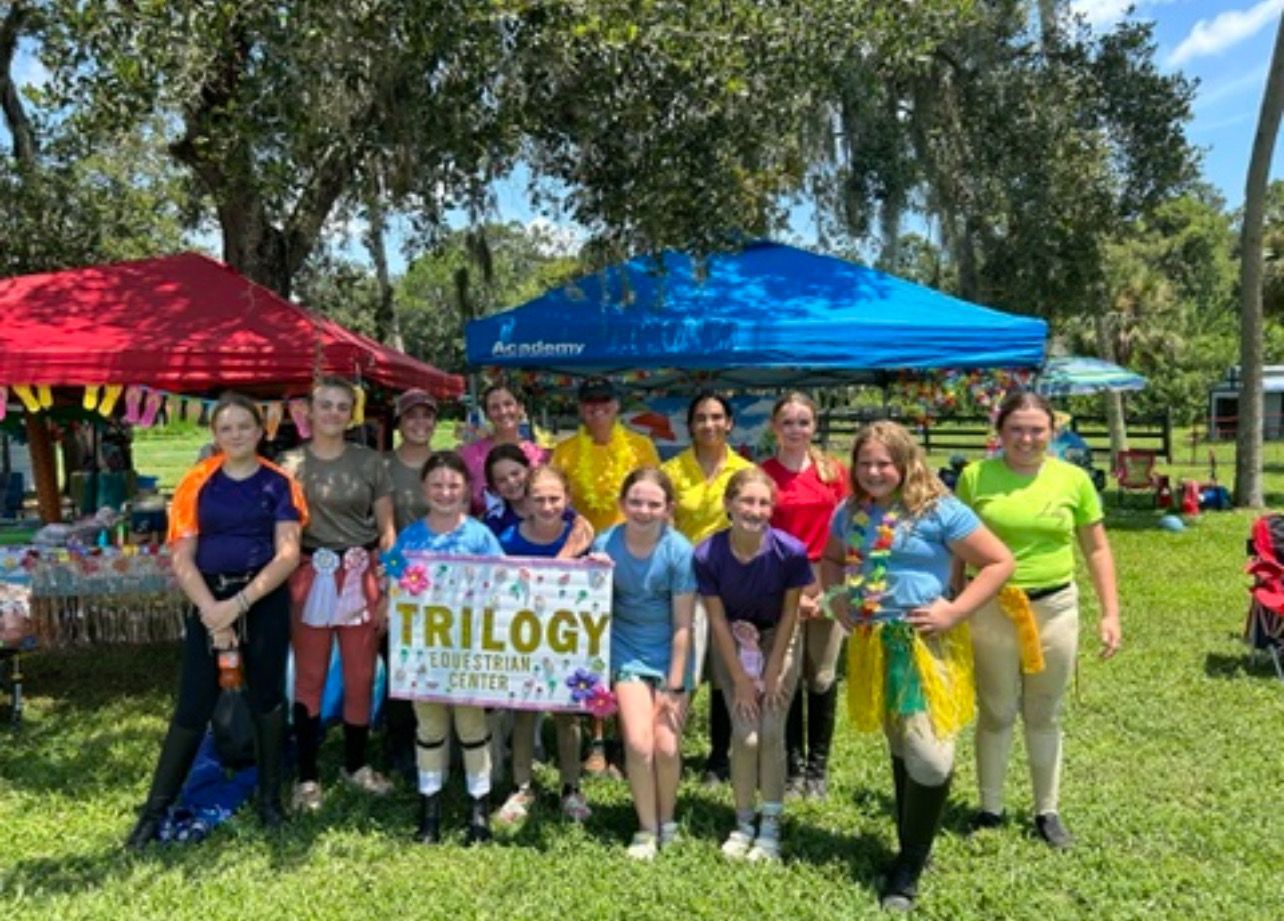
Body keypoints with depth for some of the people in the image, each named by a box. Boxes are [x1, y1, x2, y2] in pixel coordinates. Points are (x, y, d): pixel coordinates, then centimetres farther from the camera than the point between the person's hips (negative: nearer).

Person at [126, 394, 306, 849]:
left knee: (267, 699, 9)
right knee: (192, 706, 1)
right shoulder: (198, 483, 1)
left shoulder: (279, 483, -1)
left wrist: (239, 604, -15)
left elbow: (288, 554, -8)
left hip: (265, 599, 0)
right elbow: (182, 560, -2)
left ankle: (269, 798, 25)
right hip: (209, 601, 1)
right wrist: (213, 611, -13)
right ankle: (155, 810, 13)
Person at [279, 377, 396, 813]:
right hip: (310, 578, -1)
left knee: (360, 678, 9)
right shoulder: (289, 463, 2)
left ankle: (356, 765, 28)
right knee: (309, 678, 7)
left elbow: (387, 530, 4)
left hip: (360, 578, 1)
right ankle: (307, 776, 19)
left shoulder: (369, 461, 3)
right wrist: (281, 589, -5)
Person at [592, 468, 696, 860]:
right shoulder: (605, 545, -12)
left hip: (669, 653, -1)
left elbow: (682, 625, -12)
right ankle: (646, 829, 14)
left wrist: (675, 685, -10)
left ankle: (667, 821, 25)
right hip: (628, 651, 1)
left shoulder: (679, 551, -17)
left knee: (667, 746, -5)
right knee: (638, 743, -11)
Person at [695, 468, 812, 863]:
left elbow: (789, 614, -14)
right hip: (733, 644, 0)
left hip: (778, 640, 0)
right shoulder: (707, 555, -26)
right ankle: (743, 822, 15)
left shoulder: (790, 551, -26)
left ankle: (771, 825, 12)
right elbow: (718, 620, -15)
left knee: (772, 732, -5)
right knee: (745, 734, -5)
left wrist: (772, 672, -11)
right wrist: (741, 678, -13)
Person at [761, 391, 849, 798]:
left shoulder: (834, 471, 5)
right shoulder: (762, 473, -2)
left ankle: (818, 766, 22)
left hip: (827, 582, 2)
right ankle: (794, 764, 18)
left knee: (822, 677, 8)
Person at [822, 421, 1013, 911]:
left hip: (926, 645, -5)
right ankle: (911, 850, 34)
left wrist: (954, 612, -15)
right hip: (873, 644, 5)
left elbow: (1000, 562, -10)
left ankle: (909, 864, 11)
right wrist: (838, 600, 6)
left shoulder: (938, 510, -11)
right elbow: (830, 560, 24)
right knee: (900, 749, 18)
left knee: (927, 753, -8)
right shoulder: (850, 512, 6)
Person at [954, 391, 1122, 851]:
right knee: (996, 714, 10)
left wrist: (1110, 612, 0)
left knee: (1044, 715, 15)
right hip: (991, 609, -1)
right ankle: (990, 809, 26)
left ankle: (1048, 811, 30)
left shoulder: (1073, 479, -2)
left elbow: (1097, 550, 5)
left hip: (1055, 608, 1)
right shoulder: (975, 476, -6)